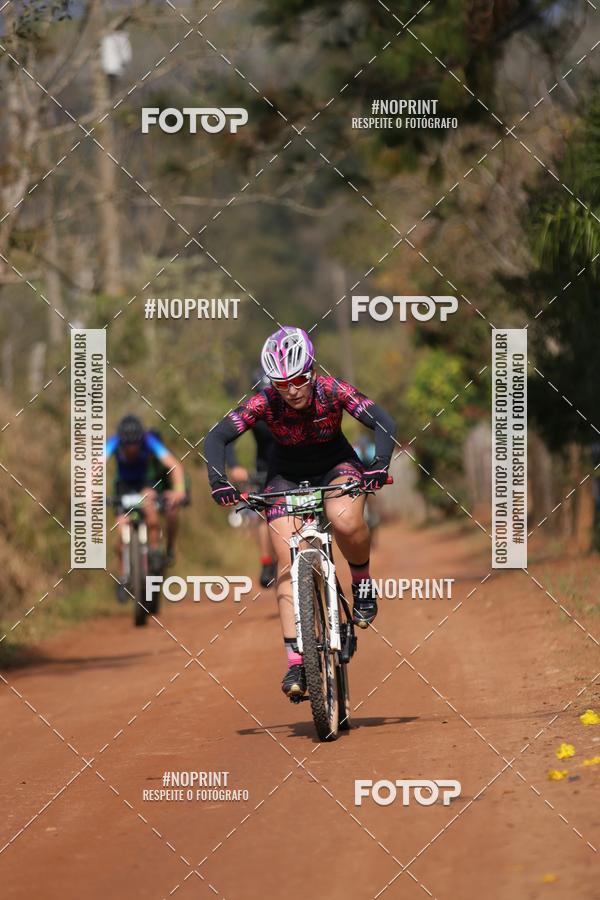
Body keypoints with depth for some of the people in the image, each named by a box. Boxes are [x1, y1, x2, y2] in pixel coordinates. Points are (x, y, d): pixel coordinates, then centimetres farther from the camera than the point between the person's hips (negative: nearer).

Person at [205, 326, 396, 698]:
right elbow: (217, 437, -26)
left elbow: (384, 423, -28)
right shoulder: (265, 403, -25)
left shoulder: (332, 391, -26)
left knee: (346, 521, -34)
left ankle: (363, 582, -3)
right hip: (287, 475, 1)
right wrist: (218, 481, -41)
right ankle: (296, 661, -16)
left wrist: (380, 465, -44)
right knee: (289, 561, -14)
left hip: (336, 464, -1)